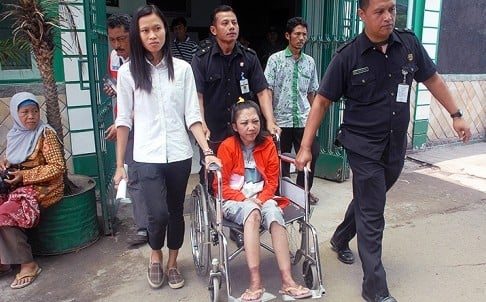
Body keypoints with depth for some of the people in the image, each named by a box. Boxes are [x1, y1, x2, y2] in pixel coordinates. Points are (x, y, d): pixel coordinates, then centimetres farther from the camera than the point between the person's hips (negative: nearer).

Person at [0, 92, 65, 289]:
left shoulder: (46, 134, -12)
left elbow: (58, 167, -17)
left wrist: (24, 176, -18)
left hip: (42, 188, -7)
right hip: (17, 186, 7)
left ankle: (28, 264, -13)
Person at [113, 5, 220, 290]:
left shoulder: (182, 68, 1)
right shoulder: (128, 72, -1)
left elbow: (193, 115, -1)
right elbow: (124, 120, 2)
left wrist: (208, 152, -10)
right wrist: (119, 164, 3)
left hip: (179, 155, 2)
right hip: (148, 157, -1)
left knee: (176, 211, 12)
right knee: (159, 214, -10)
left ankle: (173, 262, 36)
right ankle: (155, 256, 24)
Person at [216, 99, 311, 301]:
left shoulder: (268, 144, 2)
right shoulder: (227, 146, -7)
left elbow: (272, 180, 6)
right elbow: (221, 185, -5)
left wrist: (262, 199, -12)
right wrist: (245, 199, -16)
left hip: (262, 198, 3)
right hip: (235, 201, -2)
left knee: (274, 212, -32)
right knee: (252, 212, -37)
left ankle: (287, 280, -32)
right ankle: (255, 282, -38)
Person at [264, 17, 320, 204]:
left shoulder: (309, 62, 9)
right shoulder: (275, 59, -1)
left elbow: (311, 92, 15)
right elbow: (267, 90, -4)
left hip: (304, 120, 3)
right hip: (281, 119, -3)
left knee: (311, 155, 3)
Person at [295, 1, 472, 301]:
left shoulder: (410, 44, -3)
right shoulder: (348, 56, -13)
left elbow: (432, 79, 12)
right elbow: (322, 101, -9)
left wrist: (456, 115, 12)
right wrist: (306, 147, -12)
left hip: (396, 147, 5)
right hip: (364, 147, -4)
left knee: (367, 201, 22)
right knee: (372, 215, 0)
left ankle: (341, 239, 49)